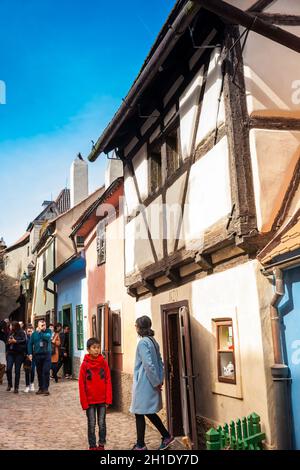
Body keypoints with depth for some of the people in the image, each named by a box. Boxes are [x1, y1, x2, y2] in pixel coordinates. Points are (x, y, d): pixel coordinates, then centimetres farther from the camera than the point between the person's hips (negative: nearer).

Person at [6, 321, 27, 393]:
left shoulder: (22, 333, -3)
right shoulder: (10, 333, 12)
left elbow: (24, 341, -16)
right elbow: (7, 342, 21)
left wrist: (15, 341, -17)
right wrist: (9, 342, 0)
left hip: (19, 354, -4)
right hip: (10, 353, 4)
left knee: (17, 371, 1)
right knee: (8, 369, -5)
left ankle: (16, 387, 9)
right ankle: (9, 384, 16)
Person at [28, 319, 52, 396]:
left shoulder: (48, 331, 2)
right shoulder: (34, 333, 6)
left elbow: (47, 337, -17)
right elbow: (30, 344, 8)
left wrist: (40, 332, -12)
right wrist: (30, 353, 1)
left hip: (47, 354, -2)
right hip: (37, 355, 2)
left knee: (46, 371, -8)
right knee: (39, 372, 8)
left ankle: (46, 388, -4)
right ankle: (41, 388, 18)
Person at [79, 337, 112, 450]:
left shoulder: (104, 363, -2)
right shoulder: (85, 364, -6)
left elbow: (108, 382, 0)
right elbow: (82, 384, -5)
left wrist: (108, 399, -4)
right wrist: (84, 402, -7)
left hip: (102, 400, 1)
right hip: (90, 401, -1)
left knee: (102, 423, 9)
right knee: (91, 424, 8)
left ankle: (101, 445, 22)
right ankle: (92, 446, 19)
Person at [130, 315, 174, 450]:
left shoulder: (143, 342, -17)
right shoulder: (153, 341, 9)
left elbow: (149, 365, -23)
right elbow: (160, 362, 13)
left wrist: (156, 382, -15)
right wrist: (160, 380, 12)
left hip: (144, 384, -8)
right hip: (151, 384, 9)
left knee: (139, 413, 5)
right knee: (149, 412, 19)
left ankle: (140, 445, 15)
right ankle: (166, 436, 23)